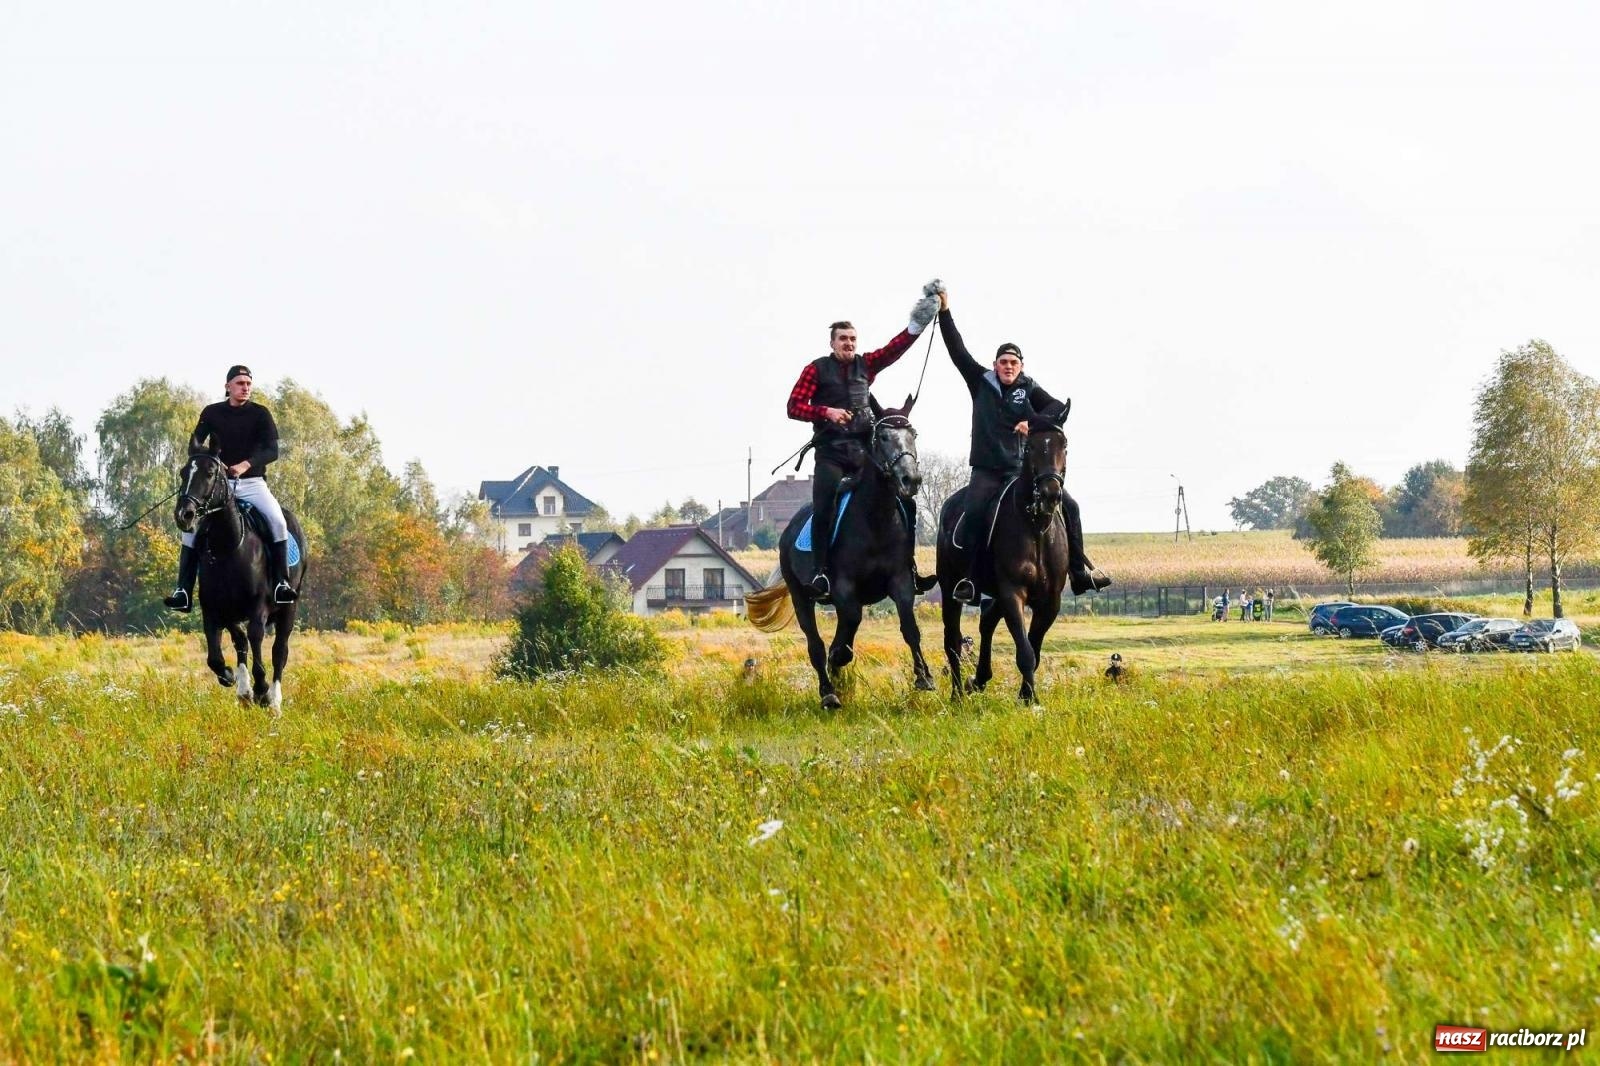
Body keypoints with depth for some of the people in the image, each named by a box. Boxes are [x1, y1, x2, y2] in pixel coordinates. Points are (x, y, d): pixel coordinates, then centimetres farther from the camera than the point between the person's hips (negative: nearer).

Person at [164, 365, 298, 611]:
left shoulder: (260, 414, 1)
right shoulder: (212, 413, 6)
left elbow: (272, 450, -9)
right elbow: (194, 443, -1)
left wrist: (246, 464, -26)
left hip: (252, 482, -1)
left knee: (277, 521, -26)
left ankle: (281, 583, -22)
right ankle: (184, 591, -18)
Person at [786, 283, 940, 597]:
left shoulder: (866, 365, 13)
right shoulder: (817, 369, 3)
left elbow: (896, 348, 1)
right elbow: (794, 406, -3)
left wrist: (917, 325, -13)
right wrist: (826, 412, -18)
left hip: (864, 450, 4)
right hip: (831, 451, -4)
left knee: (905, 501, -2)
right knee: (824, 506, -23)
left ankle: (908, 565, 5)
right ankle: (819, 571, -22)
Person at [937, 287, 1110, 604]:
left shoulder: (1029, 389, 7)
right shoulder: (981, 382, 6)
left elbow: (1058, 408, -5)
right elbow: (957, 350, 2)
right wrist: (944, 313, -5)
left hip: (1023, 468, 2)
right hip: (987, 469, -2)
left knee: (1068, 505, -7)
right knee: (973, 513, -27)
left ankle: (1079, 571, 3)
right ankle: (968, 579, -22)